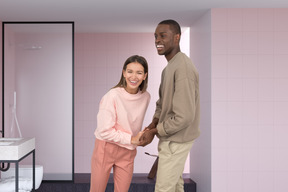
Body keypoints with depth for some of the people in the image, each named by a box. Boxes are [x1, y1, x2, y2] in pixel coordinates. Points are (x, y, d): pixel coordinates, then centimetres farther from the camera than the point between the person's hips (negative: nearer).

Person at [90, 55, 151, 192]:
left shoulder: (145, 97, -4)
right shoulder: (113, 96, -20)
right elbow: (105, 131, -20)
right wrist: (132, 139, -16)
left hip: (127, 152, 4)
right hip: (106, 148, -4)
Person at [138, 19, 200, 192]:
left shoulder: (183, 68, -26)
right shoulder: (170, 66, 7)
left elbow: (184, 117, -28)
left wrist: (154, 132, -18)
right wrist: (154, 123, -3)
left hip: (176, 140, -9)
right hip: (172, 136, 9)